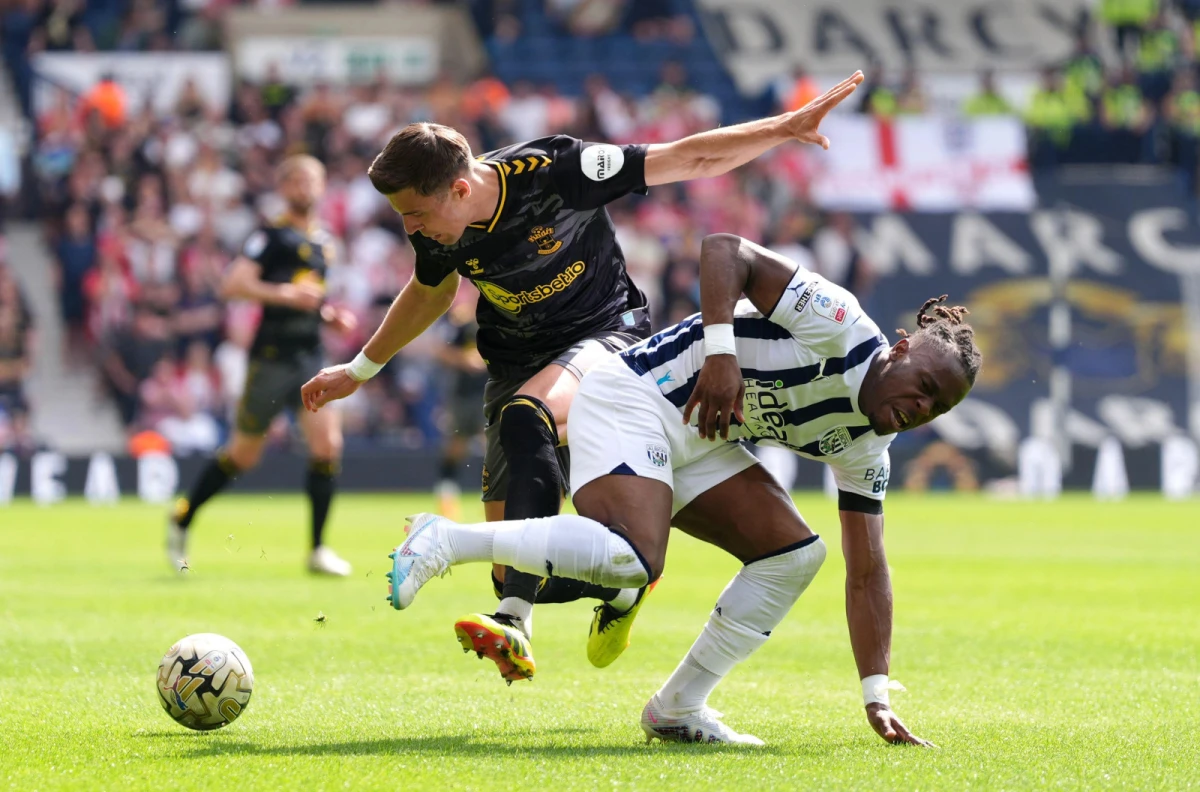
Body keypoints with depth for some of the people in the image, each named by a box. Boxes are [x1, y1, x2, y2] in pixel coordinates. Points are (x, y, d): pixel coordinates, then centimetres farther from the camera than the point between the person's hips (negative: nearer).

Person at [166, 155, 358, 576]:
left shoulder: (323, 241, 16)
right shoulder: (271, 236, -8)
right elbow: (232, 285, -18)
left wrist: (332, 315, 13)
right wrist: (286, 294, -25)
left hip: (310, 357, 6)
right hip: (272, 356, -6)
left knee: (327, 443, -10)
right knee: (243, 454, 3)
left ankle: (318, 549, -3)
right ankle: (182, 518, 25)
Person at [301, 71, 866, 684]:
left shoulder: (553, 172, -25)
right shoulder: (436, 232, -10)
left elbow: (692, 160, -19)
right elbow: (430, 293, 16)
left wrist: (786, 127, -27)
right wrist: (359, 371, 19)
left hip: (604, 334, -6)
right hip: (516, 361, 6)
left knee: (524, 418, -39)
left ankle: (515, 625, -47)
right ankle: (623, 585, 26)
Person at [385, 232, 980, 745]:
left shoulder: (864, 446, 5)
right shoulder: (837, 323, -17)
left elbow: (866, 573, 7)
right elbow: (724, 250, -21)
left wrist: (877, 698, 1)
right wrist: (720, 353, -34)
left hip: (700, 439, 9)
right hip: (631, 399, -9)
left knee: (796, 555, -2)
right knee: (633, 558, -31)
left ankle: (676, 709, 4)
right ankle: (447, 542, -17)